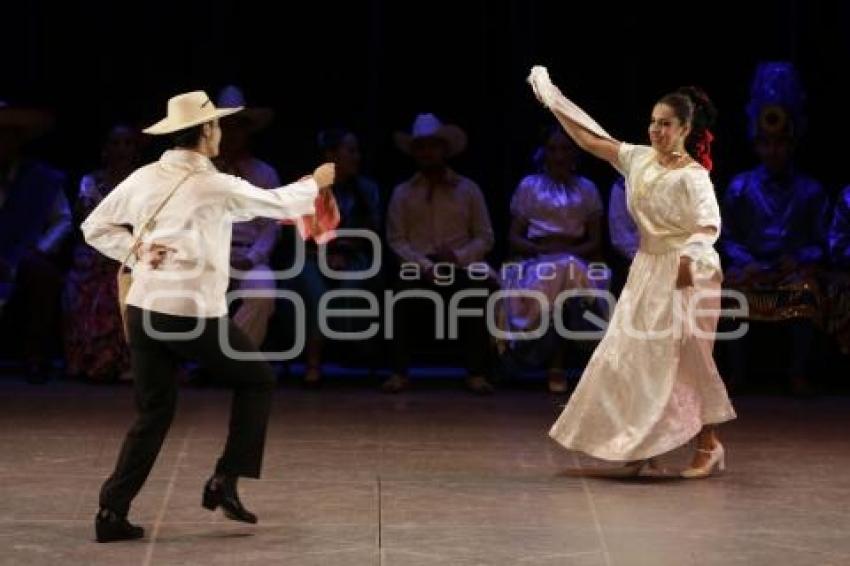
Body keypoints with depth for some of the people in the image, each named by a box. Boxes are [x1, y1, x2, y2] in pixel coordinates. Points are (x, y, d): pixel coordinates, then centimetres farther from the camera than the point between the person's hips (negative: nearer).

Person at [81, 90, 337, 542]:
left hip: (144, 309, 5)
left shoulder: (143, 179, 5)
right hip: (195, 315, -5)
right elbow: (279, 204, 6)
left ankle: (112, 512, 6)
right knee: (257, 380, 17)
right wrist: (316, 183, 24)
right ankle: (225, 480, 10)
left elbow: (95, 227, 13)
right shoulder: (216, 187, -9)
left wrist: (136, 251, 8)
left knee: (153, 412, 14)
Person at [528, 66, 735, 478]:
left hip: (684, 273, -7)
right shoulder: (639, 159, 4)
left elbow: (709, 224, -24)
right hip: (647, 269, 7)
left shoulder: (692, 175, -14)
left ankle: (708, 443, 8)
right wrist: (553, 101, 9)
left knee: (683, 358, -4)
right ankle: (642, 445, 13)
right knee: (633, 354, 5)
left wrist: (689, 257, -41)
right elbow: (590, 139, 9)